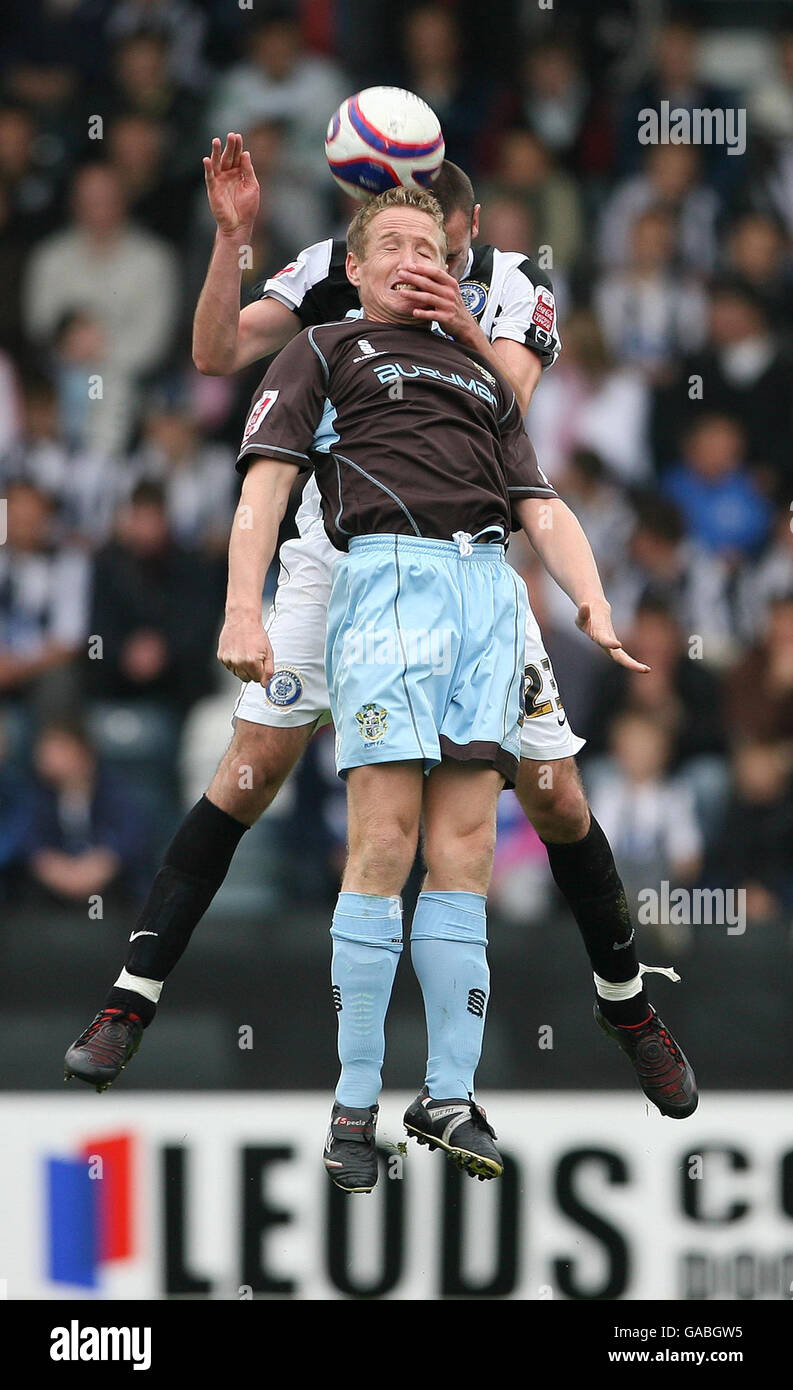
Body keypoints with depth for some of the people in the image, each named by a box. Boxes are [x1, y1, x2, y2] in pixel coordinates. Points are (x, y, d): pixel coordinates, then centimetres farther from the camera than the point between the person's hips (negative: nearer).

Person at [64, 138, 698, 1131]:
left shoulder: (512, 287, -5)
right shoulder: (335, 270, -7)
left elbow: (510, 407, -21)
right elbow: (216, 353, -14)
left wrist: (469, 333, -39)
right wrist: (231, 236, -26)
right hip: (338, 554, -1)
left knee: (554, 793, -1)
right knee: (251, 770, -11)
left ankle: (626, 1004, 20)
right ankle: (133, 996, -6)